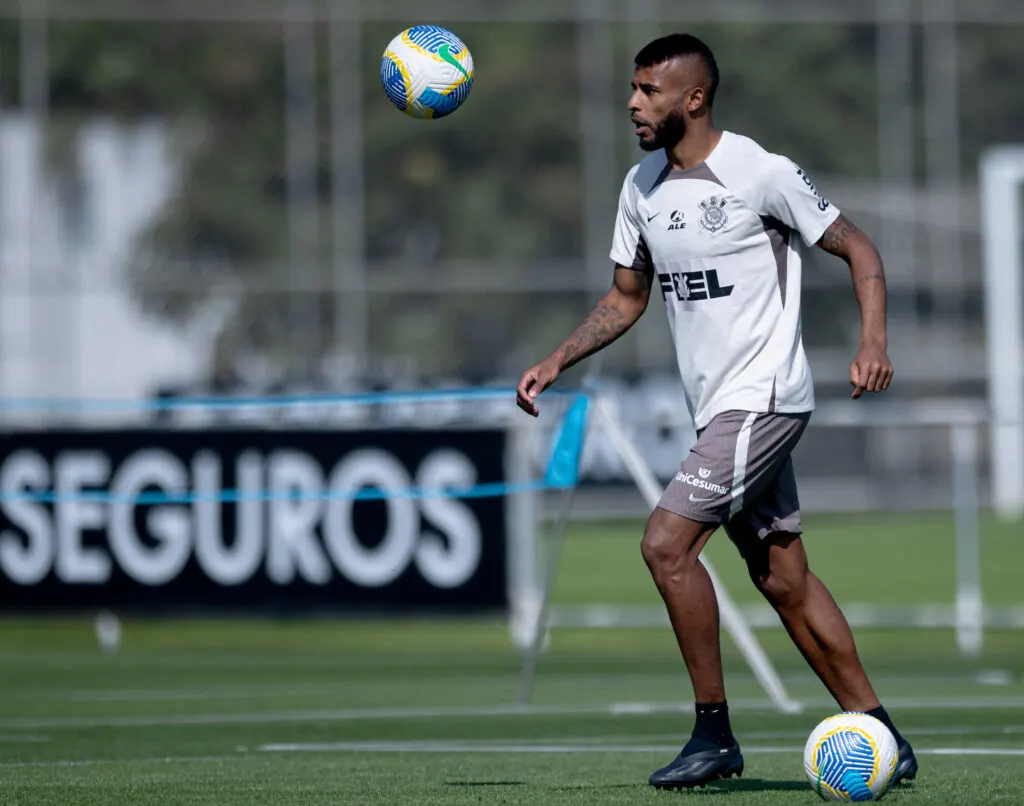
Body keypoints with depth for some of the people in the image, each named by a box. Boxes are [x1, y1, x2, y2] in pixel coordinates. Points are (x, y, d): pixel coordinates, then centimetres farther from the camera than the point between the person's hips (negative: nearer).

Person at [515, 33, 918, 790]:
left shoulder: (762, 174, -13)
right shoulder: (642, 186, 9)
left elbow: (858, 248, -7)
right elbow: (626, 298, 19)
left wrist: (874, 342, -21)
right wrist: (555, 364, 7)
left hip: (763, 399, -8)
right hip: (720, 409, 8)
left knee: (665, 544, -17)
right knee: (784, 580, 10)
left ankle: (714, 733, -7)